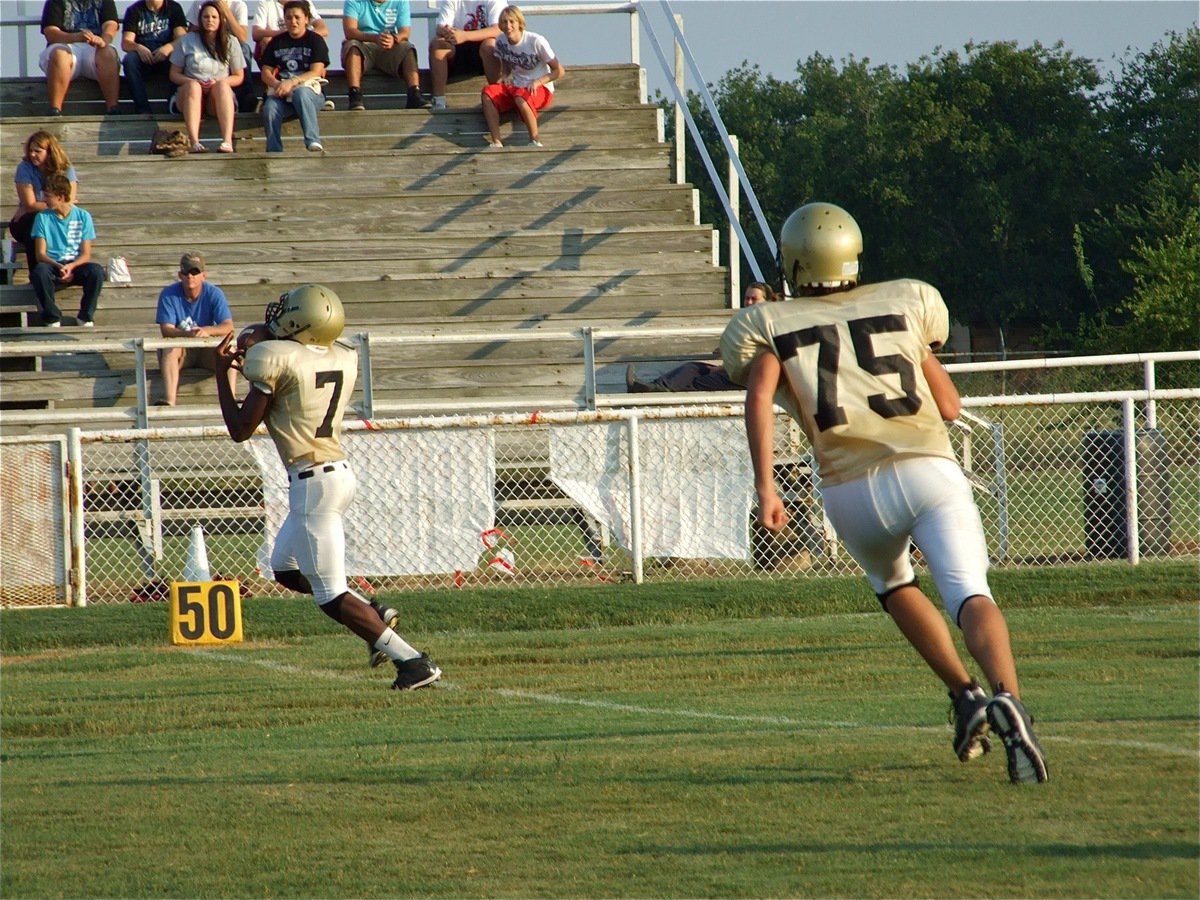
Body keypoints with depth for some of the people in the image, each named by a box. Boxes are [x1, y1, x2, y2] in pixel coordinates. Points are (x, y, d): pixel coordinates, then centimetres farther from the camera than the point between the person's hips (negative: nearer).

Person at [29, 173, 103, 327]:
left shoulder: (83, 216, 3)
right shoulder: (42, 217, 4)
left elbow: (86, 255, 0)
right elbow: (40, 254, -3)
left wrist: (71, 266, -21)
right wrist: (59, 267, -22)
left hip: (76, 265, 0)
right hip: (52, 266, 0)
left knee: (96, 271, -32)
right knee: (40, 271, -36)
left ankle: (85, 317, -13)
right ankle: (52, 319, -22)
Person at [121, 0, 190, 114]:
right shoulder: (134, 10, 6)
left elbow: (182, 38, -7)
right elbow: (126, 43, -4)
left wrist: (169, 47, -29)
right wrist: (138, 48, -28)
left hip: (165, 57, 0)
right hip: (143, 57, 1)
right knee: (129, 60, -33)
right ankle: (143, 110, -32)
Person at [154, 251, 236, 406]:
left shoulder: (214, 293, -6)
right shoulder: (169, 294, -8)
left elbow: (228, 327, -16)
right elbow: (166, 329, -17)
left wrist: (206, 331, -38)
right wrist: (187, 334, -38)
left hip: (207, 350, 1)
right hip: (181, 349, -1)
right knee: (169, 348, -34)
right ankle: (169, 401, -53)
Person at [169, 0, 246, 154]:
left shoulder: (231, 43, 8)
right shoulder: (187, 41, 8)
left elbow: (239, 77, 8)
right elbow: (174, 74, 8)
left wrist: (217, 82, -11)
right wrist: (189, 81, -14)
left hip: (219, 95, 0)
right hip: (189, 95, 0)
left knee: (221, 85, -34)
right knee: (192, 86, -35)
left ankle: (227, 141, -51)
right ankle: (194, 143, -54)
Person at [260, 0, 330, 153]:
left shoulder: (315, 40, 5)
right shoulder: (277, 42, 17)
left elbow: (316, 72, -6)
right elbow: (266, 72, 12)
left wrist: (292, 83, -20)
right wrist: (277, 85, -11)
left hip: (309, 88, -3)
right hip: (281, 91, 3)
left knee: (301, 93, -40)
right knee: (269, 109, -31)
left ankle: (313, 142, -48)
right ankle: (273, 152, -32)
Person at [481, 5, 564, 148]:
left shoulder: (536, 42, -13)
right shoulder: (501, 41, 2)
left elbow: (559, 71, -8)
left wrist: (538, 82, -21)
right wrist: (504, 77, -5)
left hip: (542, 89, -5)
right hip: (515, 87, 5)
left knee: (520, 97, -40)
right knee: (488, 91, -24)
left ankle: (535, 141, -25)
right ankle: (496, 142, -31)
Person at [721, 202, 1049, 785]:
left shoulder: (767, 325, 14)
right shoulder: (908, 302, 19)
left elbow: (759, 395, -6)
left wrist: (764, 486, -12)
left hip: (851, 490, 0)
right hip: (929, 470, 0)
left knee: (894, 585, 30)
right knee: (968, 595, -16)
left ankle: (965, 696, 17)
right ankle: (1006, 699, -44)